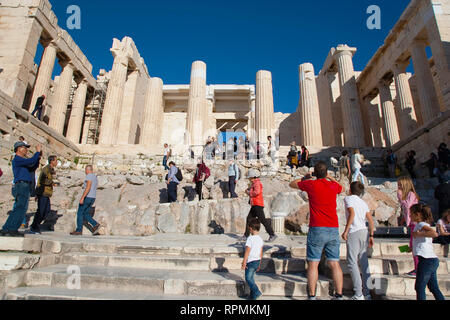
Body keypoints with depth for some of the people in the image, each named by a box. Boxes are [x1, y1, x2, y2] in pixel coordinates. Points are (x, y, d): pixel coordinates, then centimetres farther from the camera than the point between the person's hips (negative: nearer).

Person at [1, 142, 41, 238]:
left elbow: (33, 168, 21)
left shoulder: (22, 160, 24)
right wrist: (38, 151, -7)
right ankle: (12, 229, -13)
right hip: (21, 185, -10)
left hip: (25, 187, 10)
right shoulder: (17, 159, -6)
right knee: (21, 208, -13)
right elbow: (31, 161, -19)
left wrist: (39, 158, 12)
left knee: (17, 209, 10)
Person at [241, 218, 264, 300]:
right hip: (257, 261, 8)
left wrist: (244, 263, -12)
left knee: (248, 278, 3)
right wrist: (259, 264, 20)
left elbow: (247, 251, -18)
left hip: (250, 261, -8)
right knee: (251, 278, 17)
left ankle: (256, 292, -6)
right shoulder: (260, 239, 6)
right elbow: (261, 253, 12)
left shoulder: (250, 238, -17)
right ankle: (252, 295, 20)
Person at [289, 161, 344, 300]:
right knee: (335, 264, 9)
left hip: (317, 229, -4)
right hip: (333, 230, 4)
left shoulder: (311, 184, -4)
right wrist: (329, 177, 39)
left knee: (313, 264, 3)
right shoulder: (334, 185, 5)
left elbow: (292, 184, 13)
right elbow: (342, 188, 32)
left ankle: (312, 295, 7)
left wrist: (305, 178, 29)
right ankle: (339, 295, 14)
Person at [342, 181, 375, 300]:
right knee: (364, 262, 12)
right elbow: (371, 220, 13)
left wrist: (345, 231, -16)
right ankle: (367, 293, 17)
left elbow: (352, 213, -17)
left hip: (354, 232, -7)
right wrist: (371, 235, 16)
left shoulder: (349, 198, -1)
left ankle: (358, 294, -4)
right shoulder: (363, 202, 19)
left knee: (352, 262, -2)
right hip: (364, 231, 7)